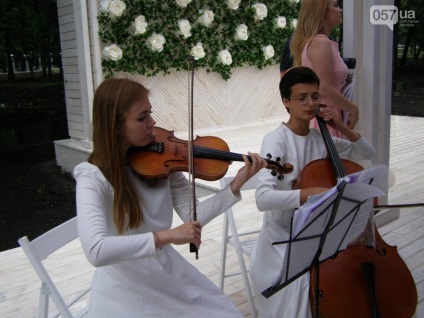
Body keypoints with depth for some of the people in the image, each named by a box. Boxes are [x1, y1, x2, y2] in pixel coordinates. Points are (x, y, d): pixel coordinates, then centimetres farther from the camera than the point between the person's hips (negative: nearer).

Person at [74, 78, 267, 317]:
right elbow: (96, 250, -32)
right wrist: (166, 236, -36)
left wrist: (236, 185, -16)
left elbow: (191, 216, -6)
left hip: (170, 272, 5)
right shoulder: (93, 178, -19)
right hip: (124, 289, -4)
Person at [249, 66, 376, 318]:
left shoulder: (321, 138, 4)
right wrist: (310, 193, -43)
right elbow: (263, 198, -30)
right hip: (284, 234, -6)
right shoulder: (276, 140, -17)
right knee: (304, 283, -28)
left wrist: (343, 129, -3)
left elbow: (368, 154, 13)